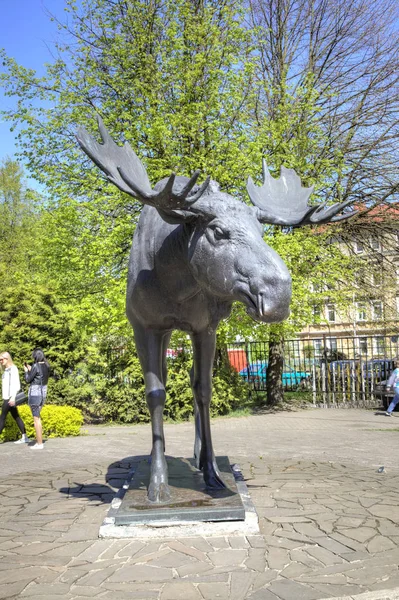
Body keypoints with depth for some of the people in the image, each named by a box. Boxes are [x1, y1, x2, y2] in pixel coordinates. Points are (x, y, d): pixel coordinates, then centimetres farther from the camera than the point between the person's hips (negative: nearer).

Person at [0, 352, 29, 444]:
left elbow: (15, 384, -18)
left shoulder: (13, 369, -10)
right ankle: (25, 437, 11)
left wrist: (13, 397, -26)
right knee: (16, 417, 8)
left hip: (10, 397, -9)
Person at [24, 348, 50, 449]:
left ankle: (39, 444, 1)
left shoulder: (35, 366, -16)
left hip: (35, 393, -8)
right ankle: (39, 441, 19)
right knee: (37, 417, 18)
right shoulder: (46, 366, 8)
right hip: (43, 393, 8)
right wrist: (30, 370, 22)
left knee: (36, 419, -2)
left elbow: (28, 380, -9)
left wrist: (26, 371, 9)